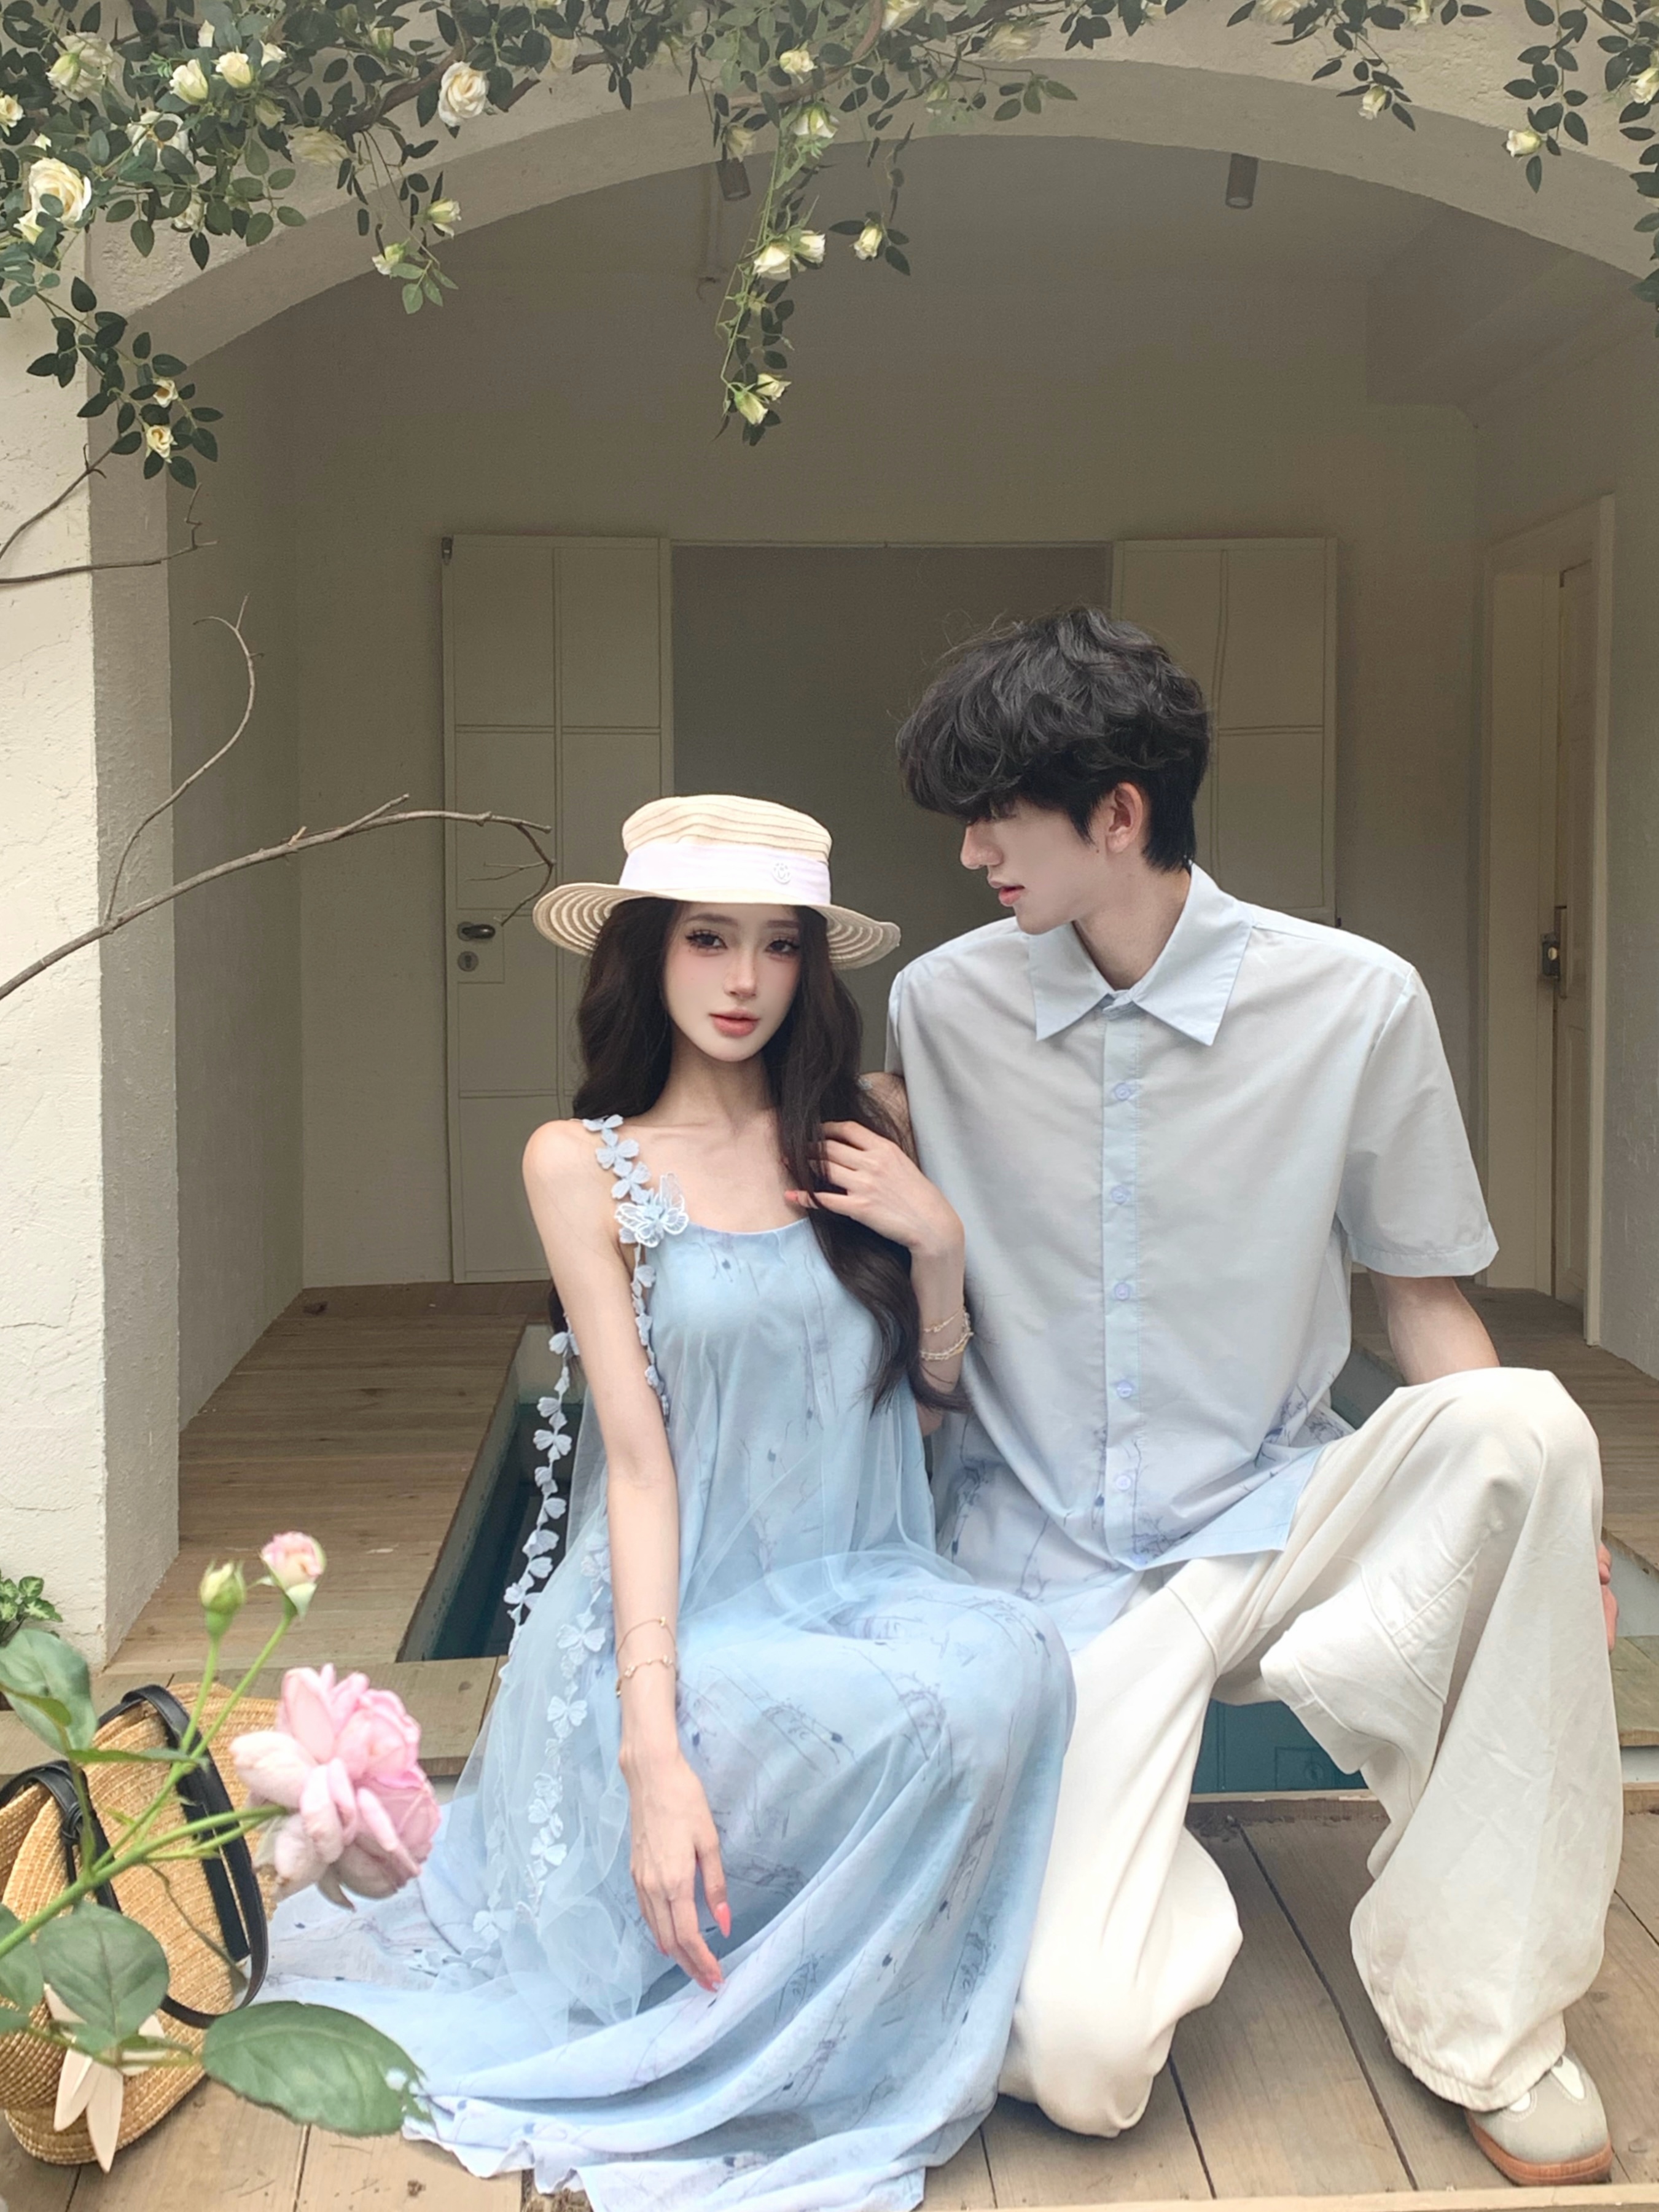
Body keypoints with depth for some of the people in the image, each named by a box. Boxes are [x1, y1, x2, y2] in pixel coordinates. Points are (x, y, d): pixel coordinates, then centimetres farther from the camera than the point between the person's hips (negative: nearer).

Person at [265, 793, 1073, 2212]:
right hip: (684, 1618, -4)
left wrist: (939, 1242, -4)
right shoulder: (584, 1163, -2)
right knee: (916, 1722, -33)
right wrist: (653, 1745, -19)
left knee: (1014, 1662, -31)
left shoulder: (866, 1132, 9)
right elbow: (640, 1458, -9)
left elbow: (938, 1388, 16)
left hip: (864, 1589, 4)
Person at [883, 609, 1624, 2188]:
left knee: (1528, 1423, -33)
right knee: (1078, 2059, -22)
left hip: (1269, 1526, 1)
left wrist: (1522, 1517, -15)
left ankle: (1474, 2009, -15)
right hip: (1048, 1567, 0)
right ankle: (1174, 1896, 18)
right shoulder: (941, 1006, -2)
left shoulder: (1352, 1002, -6)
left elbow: (1421, 1297, 2)